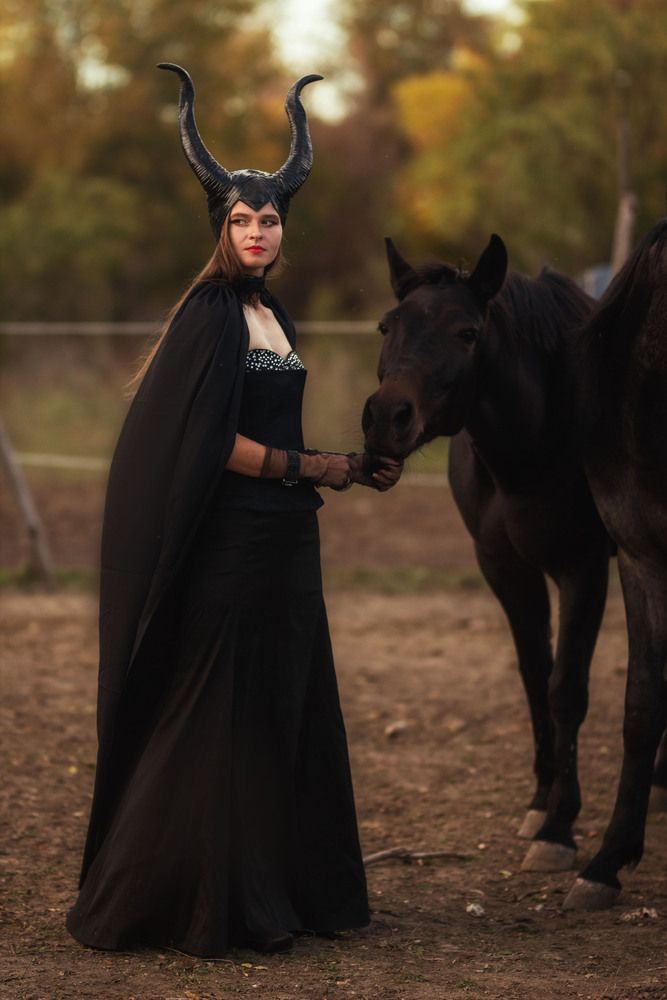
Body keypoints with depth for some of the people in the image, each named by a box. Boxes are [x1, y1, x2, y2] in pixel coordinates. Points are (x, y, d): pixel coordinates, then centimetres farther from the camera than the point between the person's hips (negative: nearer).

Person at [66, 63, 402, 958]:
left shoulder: (272, 313, 15)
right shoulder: (210, 314, -11)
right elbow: (208, 440, -17)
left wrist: (350, 466, 7)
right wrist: (304, 467, -13)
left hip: (284, 541, 9)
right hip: (229, 540, -9)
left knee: (287, 710, 12)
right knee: (216, 713, -4)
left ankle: (283, 891, 21)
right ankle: (202, 905, 4)